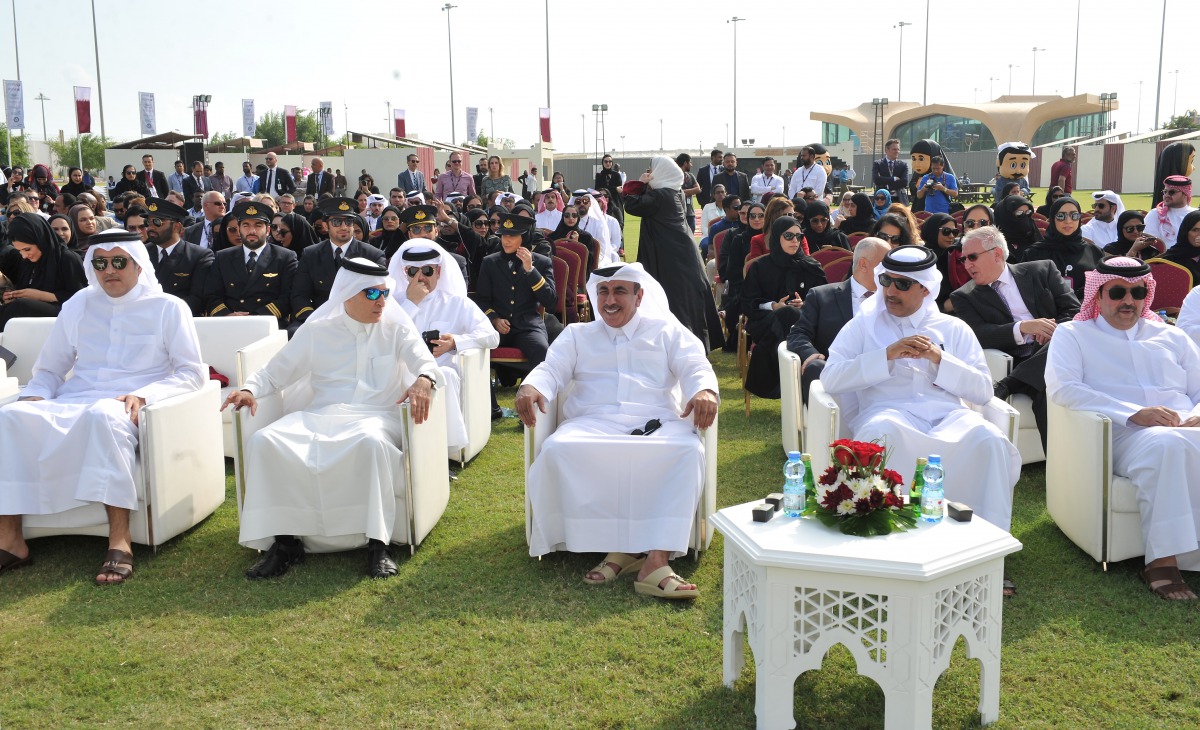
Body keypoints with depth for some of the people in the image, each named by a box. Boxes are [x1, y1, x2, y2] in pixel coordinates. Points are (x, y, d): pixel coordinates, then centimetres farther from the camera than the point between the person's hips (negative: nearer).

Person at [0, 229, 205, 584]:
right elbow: (49, 368, 22)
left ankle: (120, 540, -43)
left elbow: (192, 372, 1)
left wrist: (143, 396, -16)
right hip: (72, 404, 4)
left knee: (105, 416, -40)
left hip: (129, 407, -4)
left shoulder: (168, 308, 8)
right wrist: (35, 394, -3)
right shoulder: (77, 306, 20)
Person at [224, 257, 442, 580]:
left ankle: (377, 544, -30)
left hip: (374, 416, -2)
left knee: (372, 442, -40)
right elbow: (275, 371, 15)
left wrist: (423, 379, -26)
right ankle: (284, 541, -19)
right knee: (264, 441, -26)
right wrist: (250, 389, -7)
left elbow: (426, 363, -1)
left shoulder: (396, 328, 11)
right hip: (320, 415, 2)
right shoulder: (317, 331, 14)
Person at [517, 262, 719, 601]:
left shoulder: (667, 331, 23)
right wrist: (531, 386, -14)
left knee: (689, 450, -34)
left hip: (656, 423, 0)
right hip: (593, 423, 1)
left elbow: (696, 366, 9)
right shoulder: (577, 334, 27)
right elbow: (552, 369, 12)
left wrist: (705, 390, -17)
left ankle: (657, 560, -39)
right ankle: (614, 548, -27)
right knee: (558, 449, -33)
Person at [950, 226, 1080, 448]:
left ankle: (1004, 386, -34)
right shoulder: (965, 297, 11)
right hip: (1013, 363, -2)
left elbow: (1075, 311, 10)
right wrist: (1022, 328, -21)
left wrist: (1056, 331, -13)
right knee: (1045, 391, -37)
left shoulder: (1042, 271, 15)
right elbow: (977, 334, -5)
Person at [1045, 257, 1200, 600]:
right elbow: (1061, 387, -5)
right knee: (1165, 444, -37)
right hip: (1124, 433, -3)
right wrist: (1134, 413, -14)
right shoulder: (1073, 334, 14)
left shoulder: (1172, 337, 28)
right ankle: (1162, 559, -33)